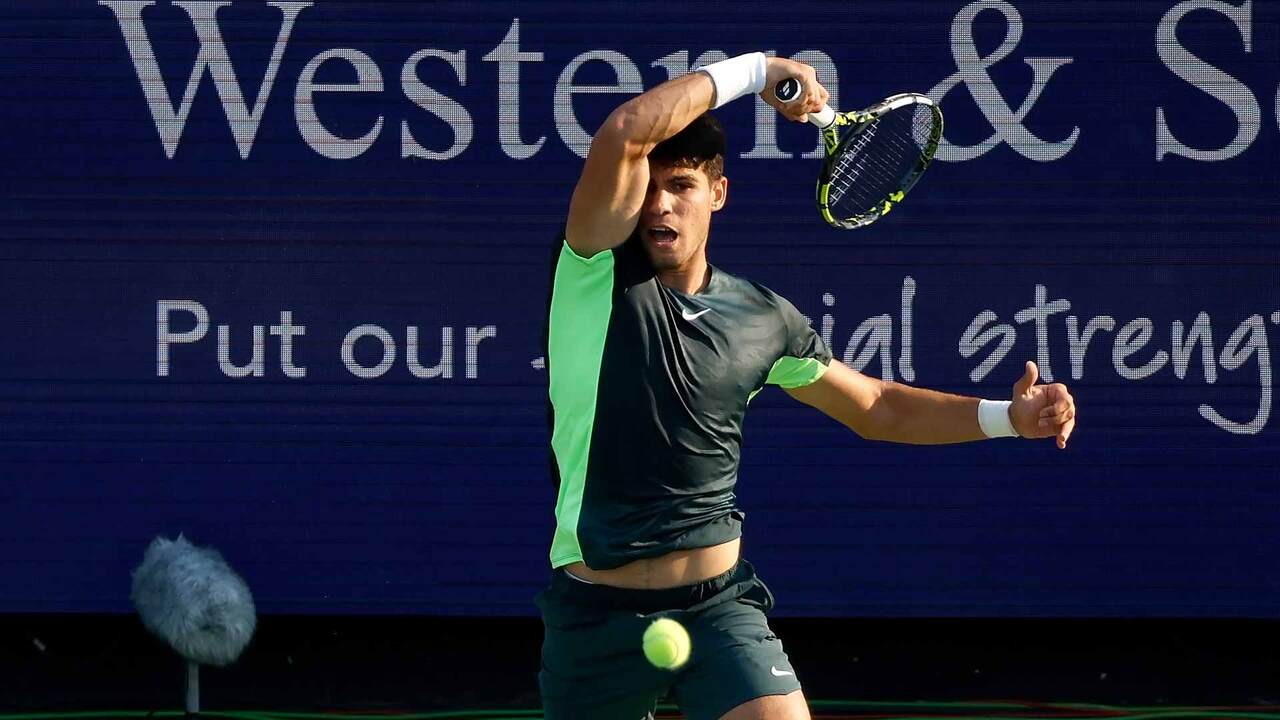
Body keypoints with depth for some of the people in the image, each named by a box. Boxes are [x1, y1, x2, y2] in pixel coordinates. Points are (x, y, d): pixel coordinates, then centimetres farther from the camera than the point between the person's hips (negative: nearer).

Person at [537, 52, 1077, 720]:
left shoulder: (764, 318, 7)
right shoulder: (598, 275, -5)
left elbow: (877, 407, 20)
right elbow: (623, 135, -21)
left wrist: (1005, 415, 8)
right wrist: (753, 71, -13)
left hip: (718, 601, 2)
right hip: (597, 611, -2)